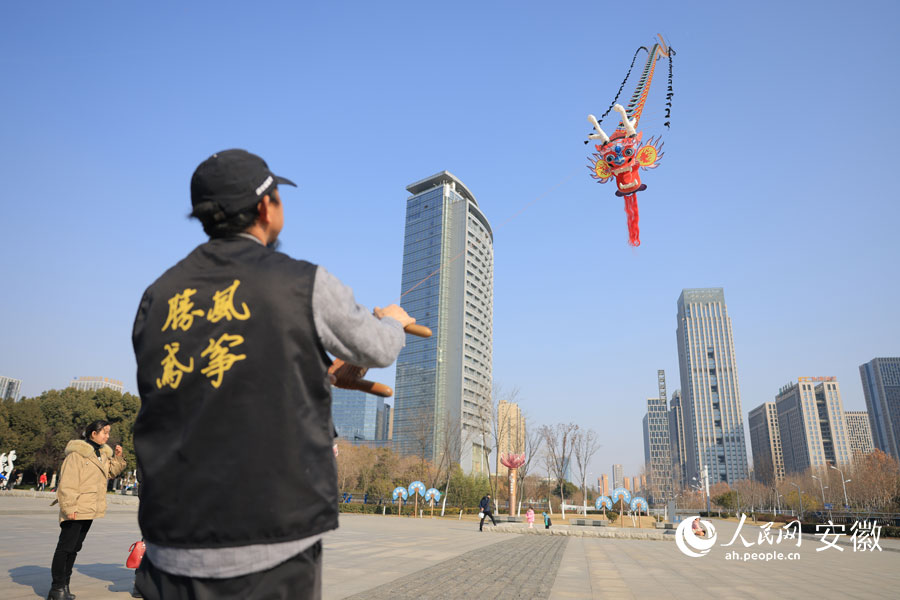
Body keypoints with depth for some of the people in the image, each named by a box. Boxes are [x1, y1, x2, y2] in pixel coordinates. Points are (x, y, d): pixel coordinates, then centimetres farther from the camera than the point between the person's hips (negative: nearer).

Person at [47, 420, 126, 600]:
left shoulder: (102, 453, 13)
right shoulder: (77, 453, -13)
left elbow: (111, 472, 23)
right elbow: (67, 482, -16)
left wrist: (117, 457, 6)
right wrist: (69, 507, -20)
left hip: (90, 510, 8)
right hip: (76, 511, -8)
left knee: (74, 548, 14)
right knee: (65, 547, -2)